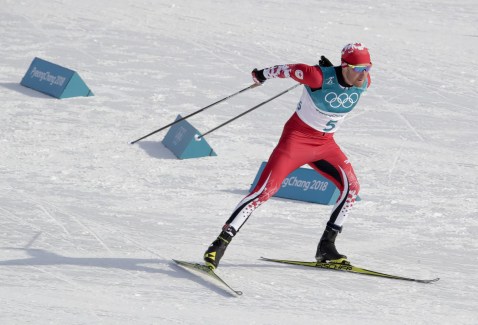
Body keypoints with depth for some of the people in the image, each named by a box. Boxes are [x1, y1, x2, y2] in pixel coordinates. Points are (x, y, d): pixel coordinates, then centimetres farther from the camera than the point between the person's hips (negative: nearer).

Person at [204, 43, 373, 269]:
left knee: (351, 187, -5)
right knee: (266, 189, -16)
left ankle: (326, 247, 10)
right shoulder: (319, 76, -26)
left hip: (325, 143, 6)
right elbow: (289, 70, -10)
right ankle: (221, 243, -16)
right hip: (297, 137, -6)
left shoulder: (364, 82, -10)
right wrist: (263, 75, 5)